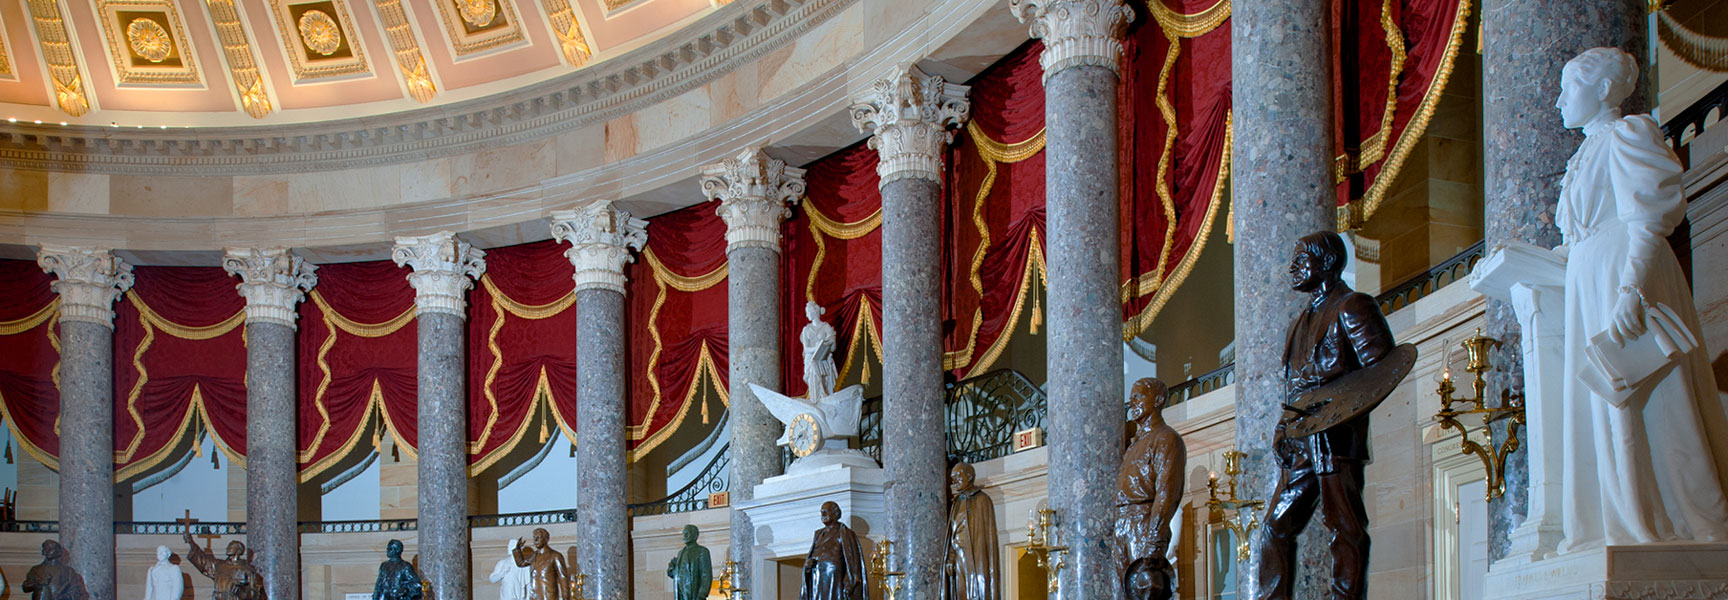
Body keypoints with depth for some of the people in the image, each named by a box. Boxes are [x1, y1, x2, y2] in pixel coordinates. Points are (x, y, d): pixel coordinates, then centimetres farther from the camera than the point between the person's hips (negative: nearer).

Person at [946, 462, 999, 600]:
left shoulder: (982, 500, -3)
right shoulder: (957, 503, 18)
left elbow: (988, 533, -8)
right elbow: (953, 535, 16)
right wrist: (951, 559, 5)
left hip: (975, 556, -7)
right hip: (959, 560, 7)